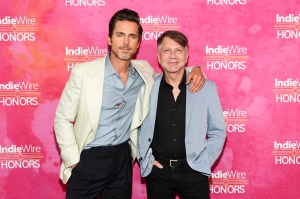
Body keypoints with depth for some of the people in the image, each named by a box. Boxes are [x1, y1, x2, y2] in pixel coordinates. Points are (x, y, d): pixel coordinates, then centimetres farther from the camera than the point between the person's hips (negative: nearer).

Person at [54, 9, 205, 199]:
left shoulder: (144, 72, -2)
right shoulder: (83, 72, -12)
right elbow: (63, 119, -6)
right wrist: (73, 160, -10)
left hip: (123, 158, 4)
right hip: (88, 159, -3)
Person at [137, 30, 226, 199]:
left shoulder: (206, 88, -4)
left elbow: (218, 131, 3)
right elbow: (138, 127, 9)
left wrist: (203, 162, -4)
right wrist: (145, 159, 1)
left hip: (193, 171, 0)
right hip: (157, 171, 1)